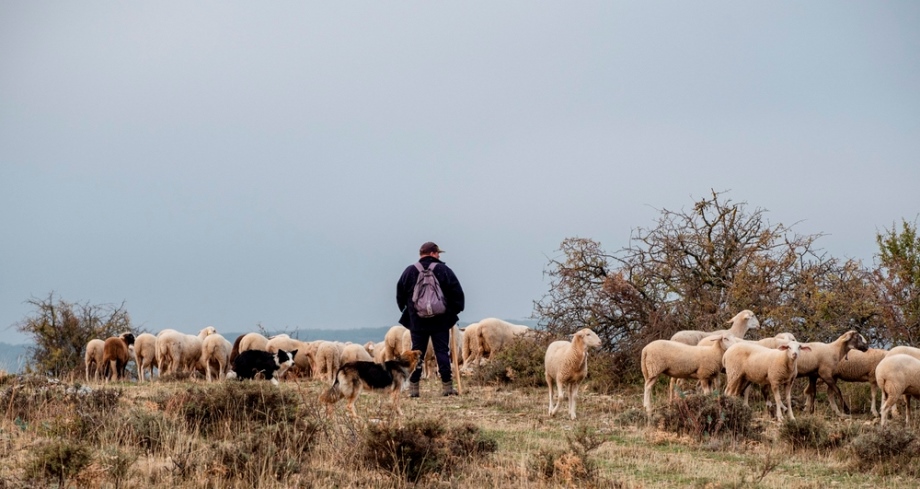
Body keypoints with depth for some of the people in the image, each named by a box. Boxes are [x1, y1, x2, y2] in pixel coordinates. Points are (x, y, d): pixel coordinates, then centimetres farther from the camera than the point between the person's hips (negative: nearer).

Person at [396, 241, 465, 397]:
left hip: (417, 321, 1)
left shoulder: (410, 271, 3)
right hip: (440, 320, -1)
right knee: (442, 352, 3)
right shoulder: (444, 270, -3)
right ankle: (447, 387, 0)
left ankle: (413, 388, 3)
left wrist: (406, 311, 20)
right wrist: (455, 311, 9)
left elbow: (400, 295, 7)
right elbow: (457, 293, -3)